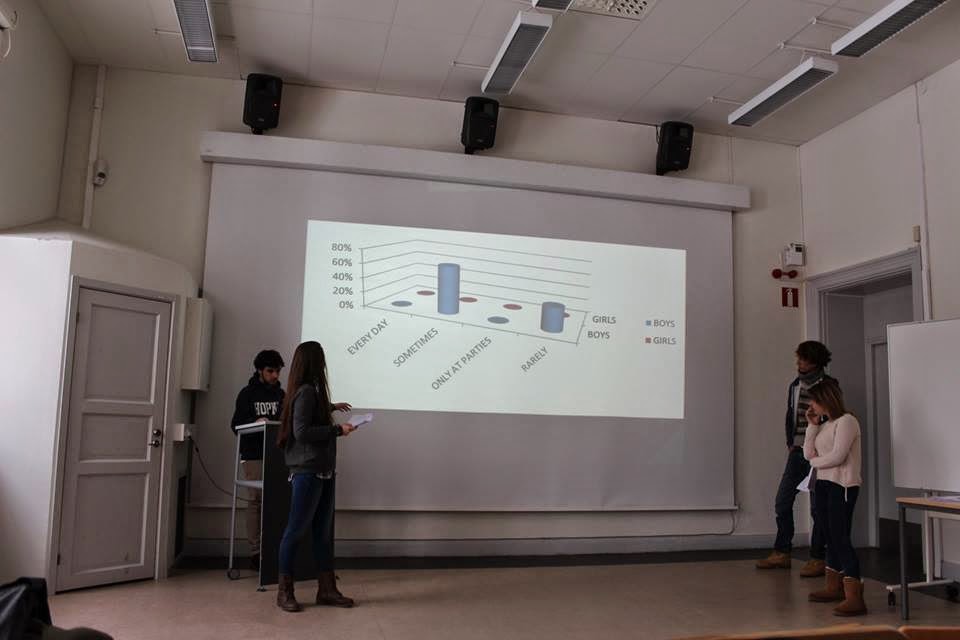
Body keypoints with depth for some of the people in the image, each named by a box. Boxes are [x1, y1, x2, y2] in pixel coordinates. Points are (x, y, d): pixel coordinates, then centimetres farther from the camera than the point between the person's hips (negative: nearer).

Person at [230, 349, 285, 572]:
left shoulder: (280, 394, 14)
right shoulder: (248, 393, 3)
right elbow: (236, 425, -1)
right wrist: (256, 423, -17)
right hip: (253, 456, -3)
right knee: (256, 500, -3)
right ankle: (256, 552, 2)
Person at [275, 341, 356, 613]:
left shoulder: (312, 391, 14)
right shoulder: (305, 392, -13)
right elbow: (301, 432, -19)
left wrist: (330, 407, 37)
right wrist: (338, 430, -15)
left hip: (324, 471, 9)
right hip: (307, 471, -9)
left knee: (323, 531, 10)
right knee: (296, 529, 0)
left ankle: (327, 589, 15)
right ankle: (284, 591, 10)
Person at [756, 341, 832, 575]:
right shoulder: (795, 385, 10)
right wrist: (791, 444, 8)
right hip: (797, 452, 6)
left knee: (818, 507, 1)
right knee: (782, 502, 7)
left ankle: (817, 559, 11)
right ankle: (781, 553, 18)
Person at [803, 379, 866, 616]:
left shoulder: (846, 421, -10)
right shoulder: (825, 424, 14)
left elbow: (837, 456, -19)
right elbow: (808, 454, 7)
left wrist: (815, 462, -3)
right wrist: (812, 425, 4)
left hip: (843, 486, -8)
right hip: (824, 485, 8)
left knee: (841, 538, -13)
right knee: (831, 537, 15)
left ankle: (854, 598, -13)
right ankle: (834, 587, 27)